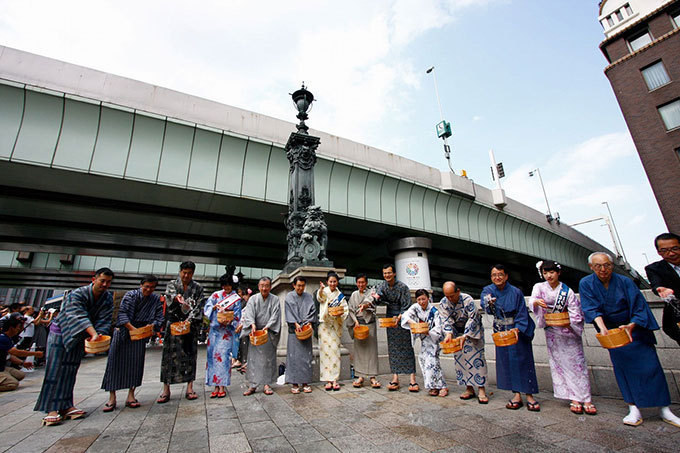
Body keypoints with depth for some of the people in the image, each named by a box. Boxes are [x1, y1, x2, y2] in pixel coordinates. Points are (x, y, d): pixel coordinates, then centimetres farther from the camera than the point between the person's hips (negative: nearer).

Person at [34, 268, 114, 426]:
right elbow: (79, 316, -43)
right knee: (55, 370, -6)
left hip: (79, 337, 5)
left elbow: (104, 320, -16)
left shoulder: (108, 299, -10)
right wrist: (93, 333, -56)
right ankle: (52, 409, 0)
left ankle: (66, 406, 13)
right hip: (60, 333, -5)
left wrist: (100, 335, -34)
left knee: (71, 372, 8)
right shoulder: (77, 294, -27)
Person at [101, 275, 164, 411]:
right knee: (115, 361, -2)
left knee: (136, 363, 1)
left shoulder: (156, 300, -1)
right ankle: (112, 398, 7)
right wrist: (131, 328, -24)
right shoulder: (130, 295, -8)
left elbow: (159, 318, -2)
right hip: (122, 331, -2)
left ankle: (130, 396, 11)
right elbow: (122, 312, -15)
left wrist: (152, 325, -22)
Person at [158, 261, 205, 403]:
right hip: (173, 323, 0)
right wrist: (177, 297, -39)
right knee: (170, 354, -2)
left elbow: (198, 307, 0)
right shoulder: (172, 284, 6)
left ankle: (190, 388, 9)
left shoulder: (198, 288, 7)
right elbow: (169, 293, -16)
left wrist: (189, 320, -15)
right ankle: (166, 390, 7)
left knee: (190, 354, 1)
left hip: (191, 324, 0)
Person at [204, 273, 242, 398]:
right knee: (212, 355, 2)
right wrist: (214, 307, -17)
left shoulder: (236, 298, 3)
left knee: (224, 356, -6)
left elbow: (237, 316, 0)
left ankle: (222, 386, 2)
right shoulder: (216, 295, 10)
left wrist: (229, 321, -19)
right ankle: (216, 386, 10)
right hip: (214, 329, 3)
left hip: (227, 331, -3)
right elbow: (207, 307, 3)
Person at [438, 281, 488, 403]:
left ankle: (481, 389, -2)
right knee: (460, 359, 3)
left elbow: (473, 319, -27)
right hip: (457, 332, 4)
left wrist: (465, 336, -34)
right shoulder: (443, 303, -14)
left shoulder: (468, 300, -26)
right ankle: (469, 388, 13)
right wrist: (448, 334, -33)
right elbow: (445, 320, -17)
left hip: (473, 331, -4)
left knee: (476, 357, -8)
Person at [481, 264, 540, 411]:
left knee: (523, 359, -2)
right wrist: (489, 304, -38)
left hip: (518, 330, -3)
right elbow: (487, 309, -15)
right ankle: (517, 394, 12)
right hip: (501, 332, 3)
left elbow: (522, 313, -13)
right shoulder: (488, 290, -4)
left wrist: (517, 329, -26)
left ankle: (529, 395, 8)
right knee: (507, 361, 3)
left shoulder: (516, 292, -13)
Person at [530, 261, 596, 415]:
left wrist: (568, 323, -23)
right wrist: (537, 302, -41)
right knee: (560, 363, 2)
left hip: (569, 330, -1)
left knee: (577, 362, -2)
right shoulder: (539, 287, -2)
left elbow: (575, 312, -6)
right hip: (552, 332, 1)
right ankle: (574, 399, 11)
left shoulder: (567, 291, -5)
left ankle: (586, 399, 6)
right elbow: (532, 301, -19)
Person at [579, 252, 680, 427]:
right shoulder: (586, 284, -11)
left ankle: (665, 410, 13)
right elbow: (591, 308, -18)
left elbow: (640, 307, -13)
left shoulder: (624, 282, -11)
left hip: (635, 328, 0)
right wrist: (602, 327, -33)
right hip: (612, 331, 0)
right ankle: (634, 409, 3)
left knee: (650, 366, -2)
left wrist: (631, 325, -29)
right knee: (622, 367, -4)